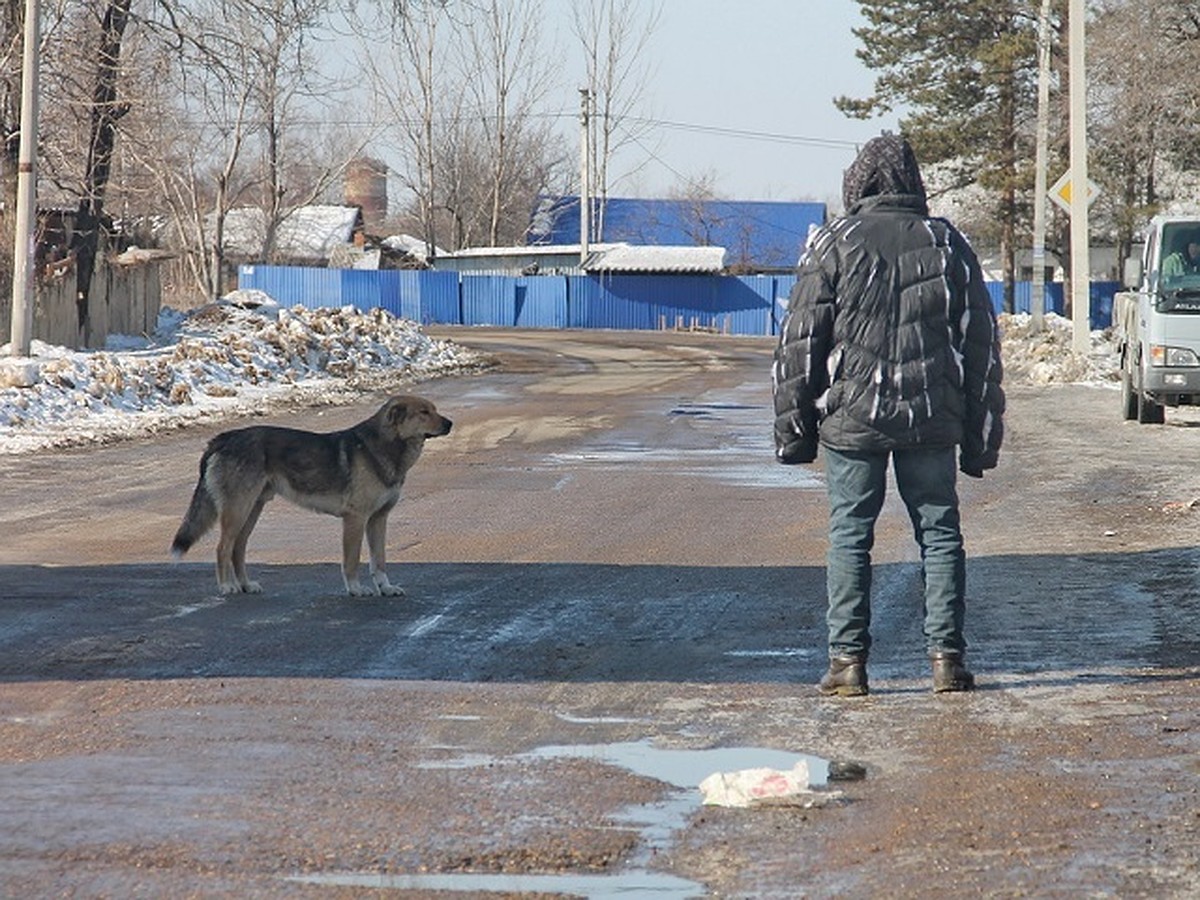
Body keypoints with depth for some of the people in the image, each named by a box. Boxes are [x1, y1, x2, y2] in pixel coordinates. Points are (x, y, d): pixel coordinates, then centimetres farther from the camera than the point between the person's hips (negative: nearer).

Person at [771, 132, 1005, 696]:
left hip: (852, 417, -2)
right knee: (939, 533, 8)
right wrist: (981, 435, 14)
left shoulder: (833, 245, -2)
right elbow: (981, 344, 9)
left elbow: (800, 343, -2)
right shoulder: (948, 245, 7)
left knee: (849, 536, 3)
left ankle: (848, 660, 0)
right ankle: (946, 656, 4)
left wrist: (793, 427, 4)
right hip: (932, 420, 2)